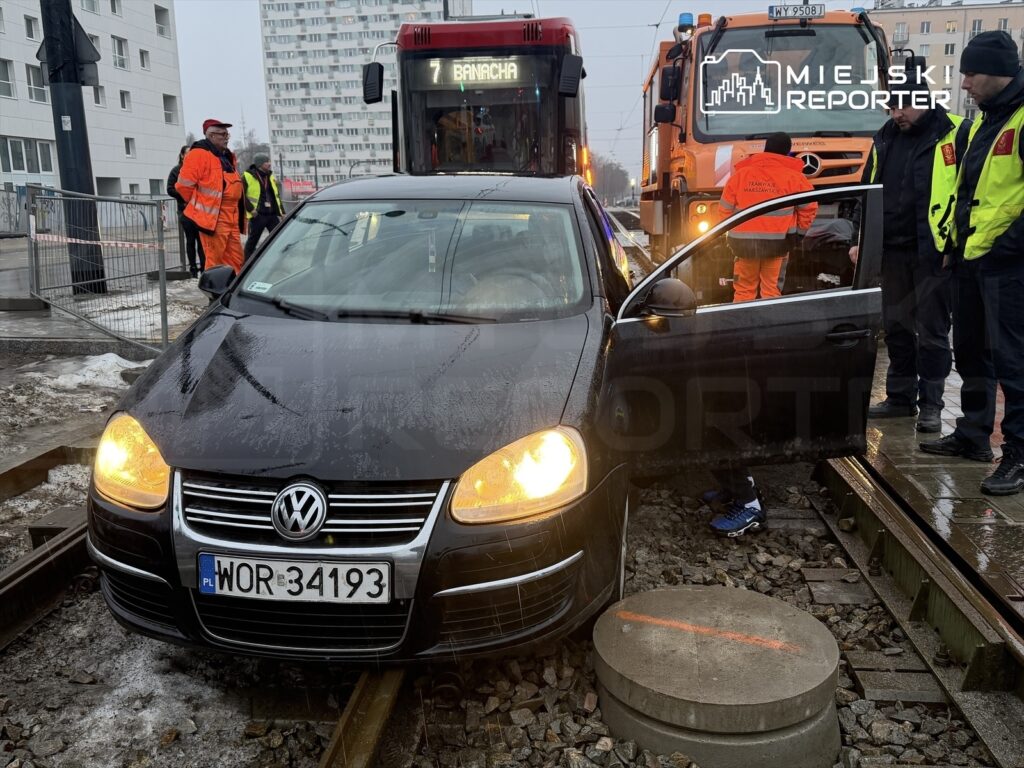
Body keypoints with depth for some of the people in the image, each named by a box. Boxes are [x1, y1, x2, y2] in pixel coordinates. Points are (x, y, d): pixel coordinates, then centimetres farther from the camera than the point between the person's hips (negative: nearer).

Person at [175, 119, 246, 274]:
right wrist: (198, 205, 2)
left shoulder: (227, 156, 19)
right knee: (215, 260, -8)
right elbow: (184, 186, -11)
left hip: (231, 219, 9)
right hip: (213, 218, -9)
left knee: (236, 260, 12)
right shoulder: (199, 154, -9)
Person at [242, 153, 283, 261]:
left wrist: (282, 212, 16)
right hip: (258, 215, -5)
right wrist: (251, 209, -19)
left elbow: (277, 196, 22)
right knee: (252, 241, 3)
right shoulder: (247, 176, -3)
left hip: (273, 215, 5)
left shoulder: (271, 176, 17)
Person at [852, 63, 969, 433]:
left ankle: (931, 403, 9)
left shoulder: (956, 134, -5)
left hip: (933, 252, -6)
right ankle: (900, 396, 23)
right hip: (892, 250, 6)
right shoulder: (886, 137, 12)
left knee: (931, 331, 0)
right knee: (895, 326, 12)